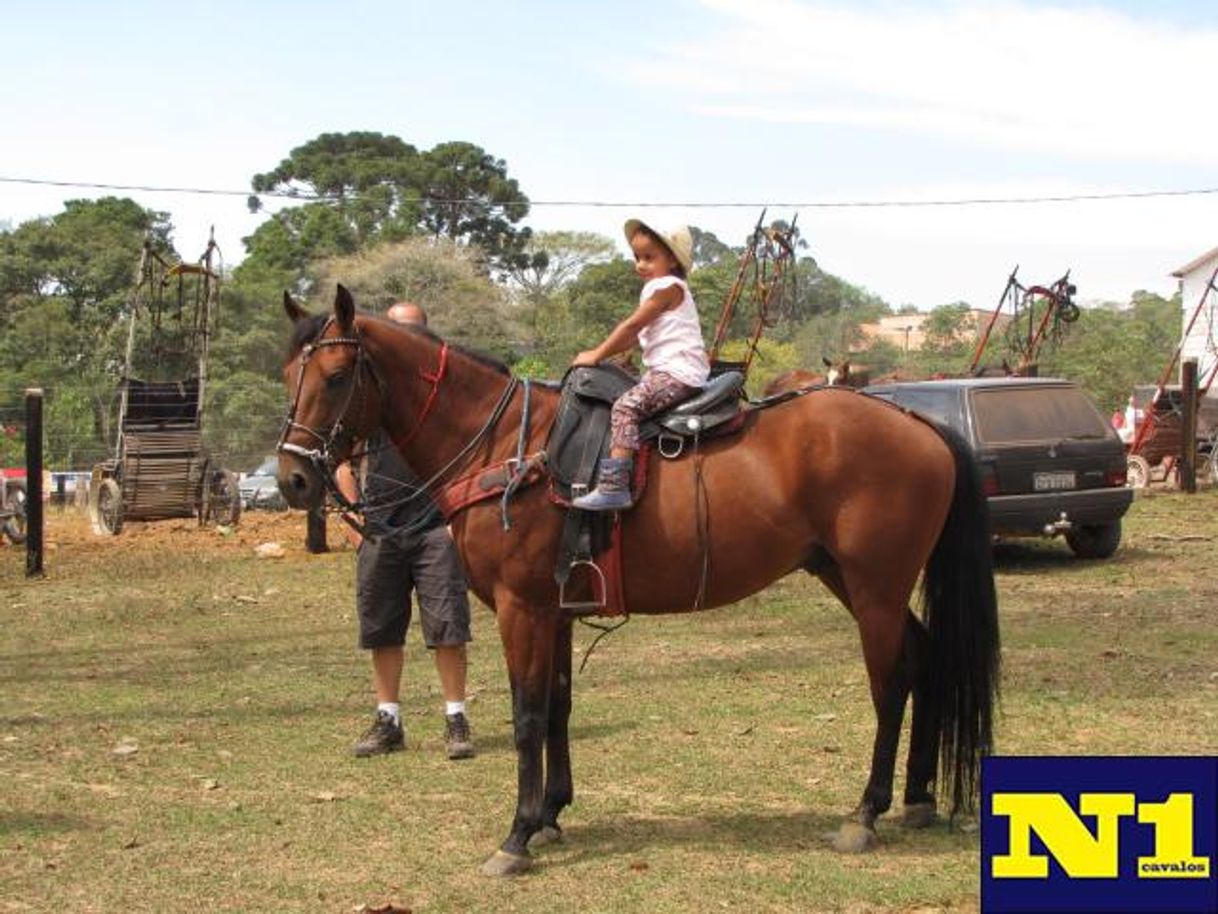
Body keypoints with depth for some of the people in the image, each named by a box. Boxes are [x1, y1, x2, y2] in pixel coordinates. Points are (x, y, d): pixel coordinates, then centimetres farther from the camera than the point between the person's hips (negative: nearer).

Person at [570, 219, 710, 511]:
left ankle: (614, 486, -35)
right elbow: (634, 336, 23)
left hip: (679, 373, -11)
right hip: (665, 371, 11)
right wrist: (600, 353, 15)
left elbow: (631, 326, -10)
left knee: (625, 406, -23)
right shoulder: (657, 288, 22)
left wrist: (597, 355, -5)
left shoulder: (668, 287, -9)